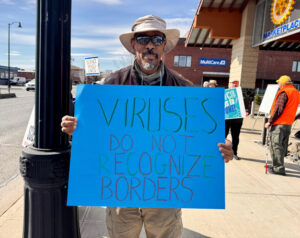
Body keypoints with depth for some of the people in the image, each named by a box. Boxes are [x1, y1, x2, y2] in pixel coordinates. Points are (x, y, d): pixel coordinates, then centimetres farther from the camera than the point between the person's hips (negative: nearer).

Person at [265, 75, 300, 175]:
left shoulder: (283, 92, -13)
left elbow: (278, 109, -18)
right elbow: (291, 109, 19)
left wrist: (270, 121, -15)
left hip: (279, 123, -9)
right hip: (288, 123, 9)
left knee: (275, 145, -5)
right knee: (282, 146, 15)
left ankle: (279, 168, -5)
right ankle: (278, 166, 25)